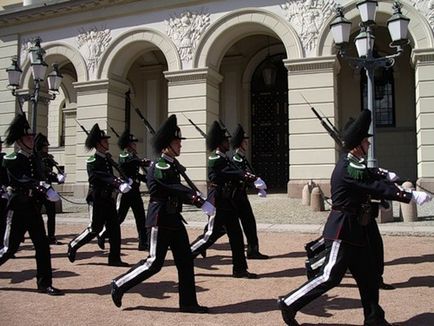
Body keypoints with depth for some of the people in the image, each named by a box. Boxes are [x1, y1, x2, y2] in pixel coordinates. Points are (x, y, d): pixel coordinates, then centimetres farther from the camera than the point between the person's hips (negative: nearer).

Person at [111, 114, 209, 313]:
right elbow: (176, 189, -24)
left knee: (185, 261, 7)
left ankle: (188, 302, 14)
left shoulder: (172, 166, 13)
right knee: (154, 263, -2)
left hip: (174, 220, 9)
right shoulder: (159, 167, -15)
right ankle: (120, 285, 16)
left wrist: (192, 198, -1)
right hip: (161, 220, -9)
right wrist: (198, 199, -26)